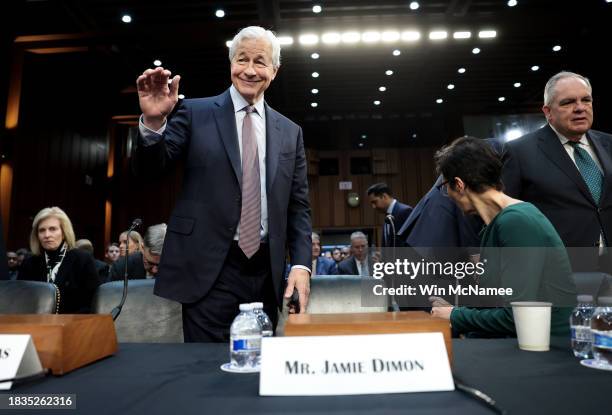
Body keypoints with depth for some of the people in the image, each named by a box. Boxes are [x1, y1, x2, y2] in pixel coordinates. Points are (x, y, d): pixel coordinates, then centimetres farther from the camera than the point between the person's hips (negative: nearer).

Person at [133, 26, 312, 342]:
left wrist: (301, 265, -3)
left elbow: (298, 206, 8)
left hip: (266, 271, 3)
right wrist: (153, 122, -22)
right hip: (209, 269, -3)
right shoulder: (194, 113, 3)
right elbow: (150, 169, -3)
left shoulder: (290, 132, 10)